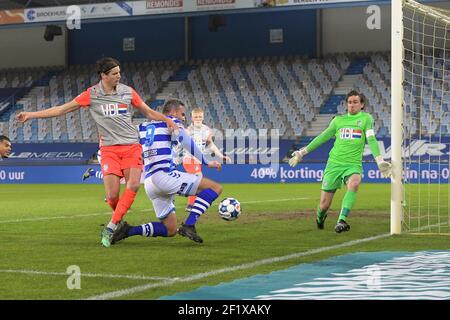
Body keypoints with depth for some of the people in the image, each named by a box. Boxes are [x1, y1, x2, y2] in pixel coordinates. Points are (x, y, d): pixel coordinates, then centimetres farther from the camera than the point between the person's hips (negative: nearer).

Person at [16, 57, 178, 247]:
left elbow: (149, 112, 18)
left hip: (131, 146, 1)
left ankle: (111, 227, -17)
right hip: (109, 148, -1)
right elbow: (62, 109, 7)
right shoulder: (91, 95, 3)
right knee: (112, 195, -12)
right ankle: (119, 221, 18)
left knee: (133, 185, -21)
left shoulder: (127, 92, 8)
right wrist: (31, 115, 5)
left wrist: (168, 120, 1)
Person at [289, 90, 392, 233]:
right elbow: (322, 137, 17)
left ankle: (341, 220, -39)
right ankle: (320, 217, 38)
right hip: (334, 163, 2)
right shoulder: (338, 120, 11)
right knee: (324, 205, 1)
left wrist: (380, 161, -15)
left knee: (354, 183, -38)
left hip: (353, 164, -2)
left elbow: (371, 140, -4)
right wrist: (302, 152, 17)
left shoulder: (366, 118, 4)